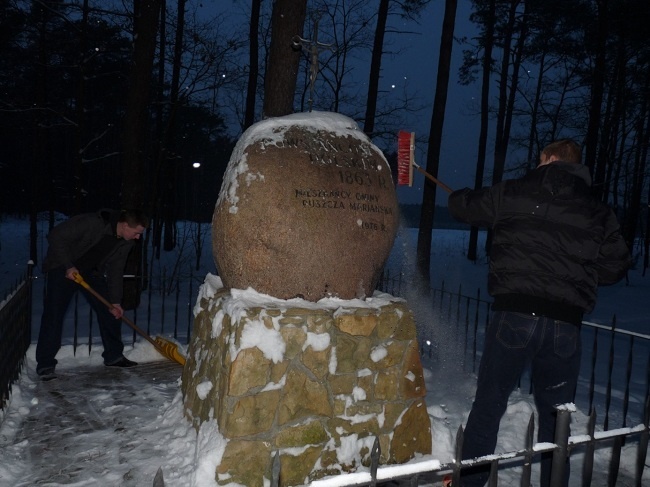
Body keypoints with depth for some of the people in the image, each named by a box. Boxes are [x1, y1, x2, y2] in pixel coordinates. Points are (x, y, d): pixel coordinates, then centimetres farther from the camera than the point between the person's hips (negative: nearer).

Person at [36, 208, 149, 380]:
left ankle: (113, 356, 16)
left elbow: (115, 270, -1)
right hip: (63, 269, -6)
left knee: (111, 311, 3)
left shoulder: (126, 242, -10)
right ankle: (45, 364, 0)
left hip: (92, 272, 7)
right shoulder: (91, 223, -32)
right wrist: (68, 266, -28)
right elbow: (56, 237, -26)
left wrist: (115, 301, -5)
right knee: (53, 315, -11)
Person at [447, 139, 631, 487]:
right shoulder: (599, 214, 10)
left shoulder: (512, 193, 3)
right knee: (555, 417, 17)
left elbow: (462, 207, 14)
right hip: (566, 324, 3)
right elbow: (616, 266, 11)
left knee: (488, 406, 11)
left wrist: (459, 196, 38)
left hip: (514, 315, -2)